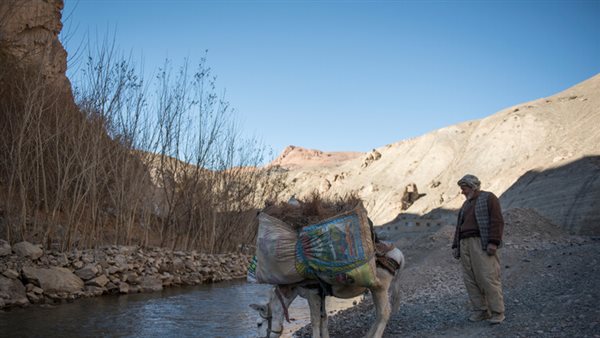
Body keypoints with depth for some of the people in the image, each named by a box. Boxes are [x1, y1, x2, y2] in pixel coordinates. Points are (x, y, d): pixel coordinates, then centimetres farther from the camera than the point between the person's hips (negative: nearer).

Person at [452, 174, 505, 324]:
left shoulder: (488, 198, 2)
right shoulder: (466, 204, 24)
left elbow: (497, 221, -9)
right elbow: (459, 226, 23)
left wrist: (493, 242, -18)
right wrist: (455, 246, 14)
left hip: (482, 243, -7)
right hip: (465, 244, 7)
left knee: (488, 278, -10)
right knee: (470, 279, 2)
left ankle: (497, 312, -2)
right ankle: (480, 310, 9)